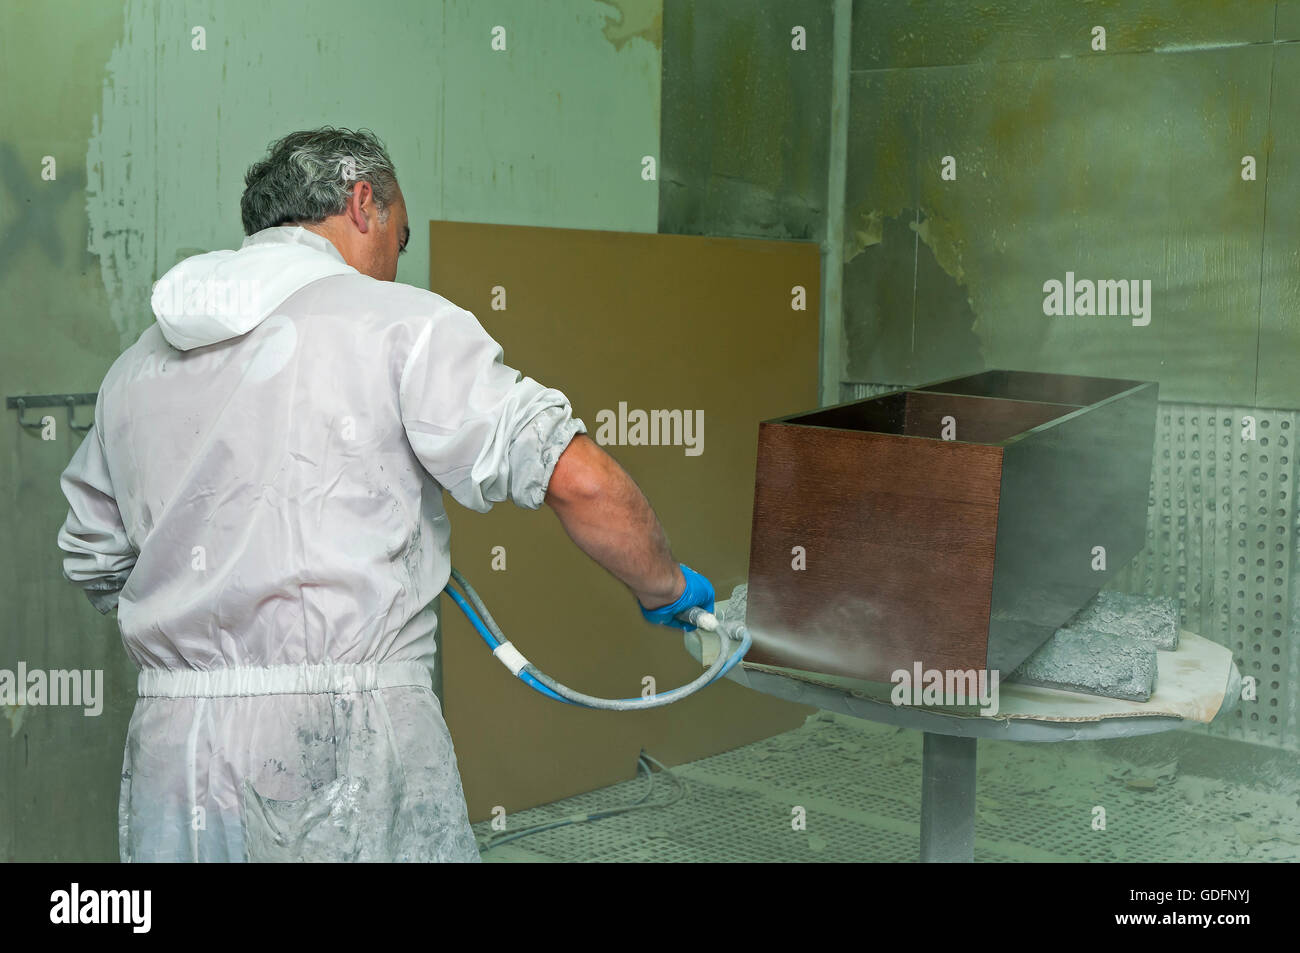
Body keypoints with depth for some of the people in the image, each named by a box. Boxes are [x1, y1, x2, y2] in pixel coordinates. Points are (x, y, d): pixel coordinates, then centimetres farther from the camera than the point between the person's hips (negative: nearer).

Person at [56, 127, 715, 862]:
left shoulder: (136, 366, 14)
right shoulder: (399, 321, -5)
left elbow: (94, 565, 24)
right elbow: (577, 478, -13)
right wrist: (665, 589, 3)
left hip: (169, 745, 6)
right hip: (348, 744, -6)